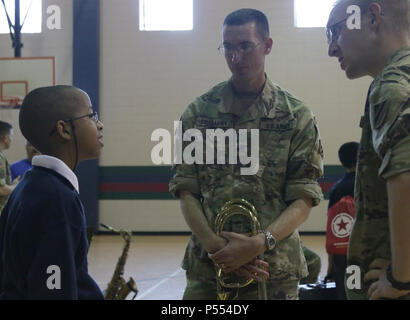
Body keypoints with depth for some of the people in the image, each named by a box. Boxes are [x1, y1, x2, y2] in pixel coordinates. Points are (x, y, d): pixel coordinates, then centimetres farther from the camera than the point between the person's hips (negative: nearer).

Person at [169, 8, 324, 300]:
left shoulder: (297, 116, 0)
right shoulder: (199, 112, 3)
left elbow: (303, 201, -3)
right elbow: (185, 191, 2)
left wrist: (259, 243, -18)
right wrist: (214, 245, -13)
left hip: (274, 269, -1)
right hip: (207, 265, 1)